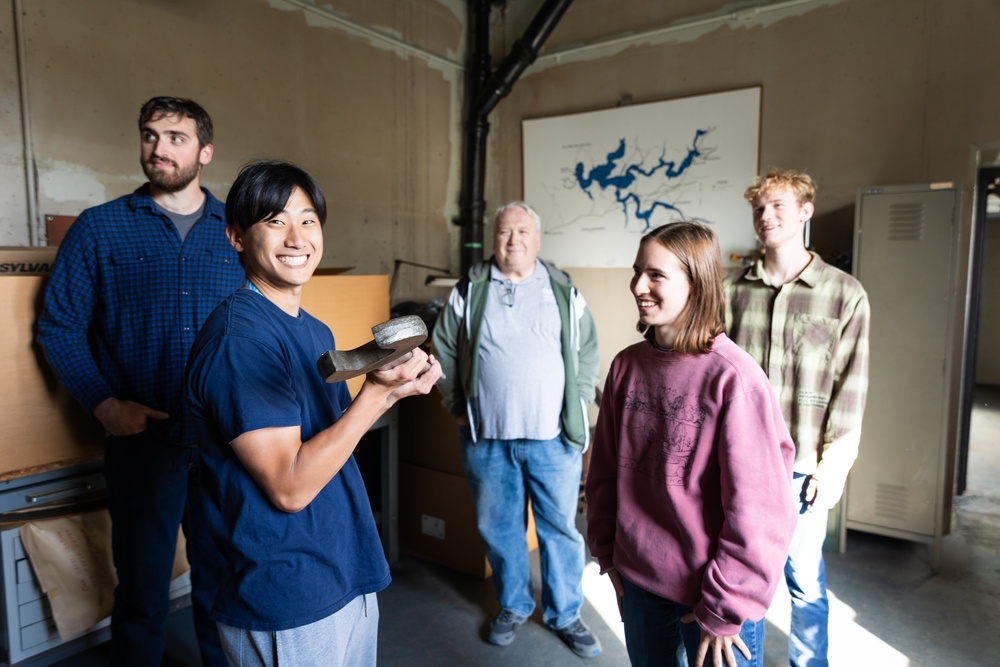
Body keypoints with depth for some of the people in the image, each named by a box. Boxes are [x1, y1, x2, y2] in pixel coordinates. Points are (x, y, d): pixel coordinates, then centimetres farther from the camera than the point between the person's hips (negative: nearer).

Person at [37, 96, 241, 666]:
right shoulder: (99, 229, 2)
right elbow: (59, 326, 2)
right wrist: (105, 404, -9)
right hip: (142, 435, -1)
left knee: (224, 575, 17)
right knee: (142, 583, 14)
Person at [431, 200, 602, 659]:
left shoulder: (564, 292, 3)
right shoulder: (469, 292, 3)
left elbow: (588, 354, 8)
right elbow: (444, 349, 9)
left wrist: (577, 407, 1)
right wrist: (457, 408, 6)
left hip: (553, 437, 0)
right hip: (486, 437, 1)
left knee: (560, 527, 10)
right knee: (498, 527, 15)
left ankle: (564, 614, 31)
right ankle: (513, 604, 37)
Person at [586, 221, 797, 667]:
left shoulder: (734, 377, -20)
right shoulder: (627, 366, -4)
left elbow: (755, 506, -17)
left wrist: (726, 609, -12)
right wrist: (607, 553, 7)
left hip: (712, 597, -5)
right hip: (637, 581, 5)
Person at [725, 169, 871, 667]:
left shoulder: (845, 294, -3)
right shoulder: (733, 290, 1)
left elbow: (850, 387, -3)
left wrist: (834, 464, -6)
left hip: (803, 466, -1)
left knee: (804, 578, 13)